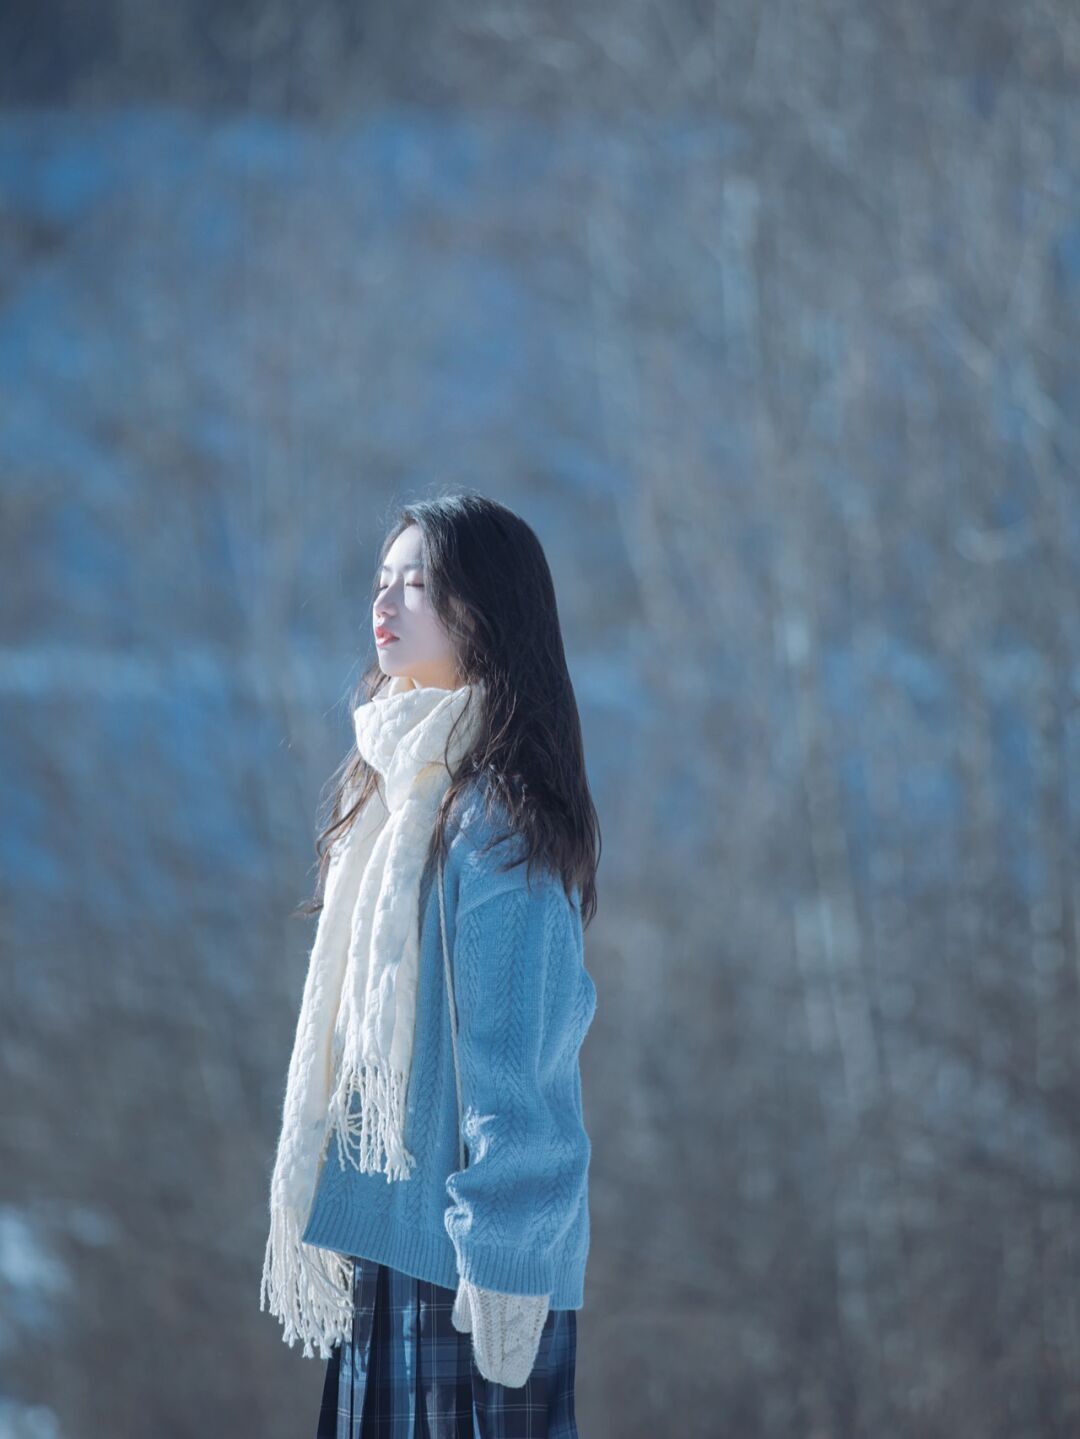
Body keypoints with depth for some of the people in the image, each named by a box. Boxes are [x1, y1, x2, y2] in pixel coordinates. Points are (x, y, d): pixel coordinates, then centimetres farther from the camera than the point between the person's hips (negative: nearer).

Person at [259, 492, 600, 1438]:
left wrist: (499, 1256, -18)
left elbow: (516, 1057, -16)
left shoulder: (495, 811, -13)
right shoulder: (398, 788, 14)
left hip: (462, 1245, -8)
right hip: (386, 1225, 8)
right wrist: (338, 1218, 17)